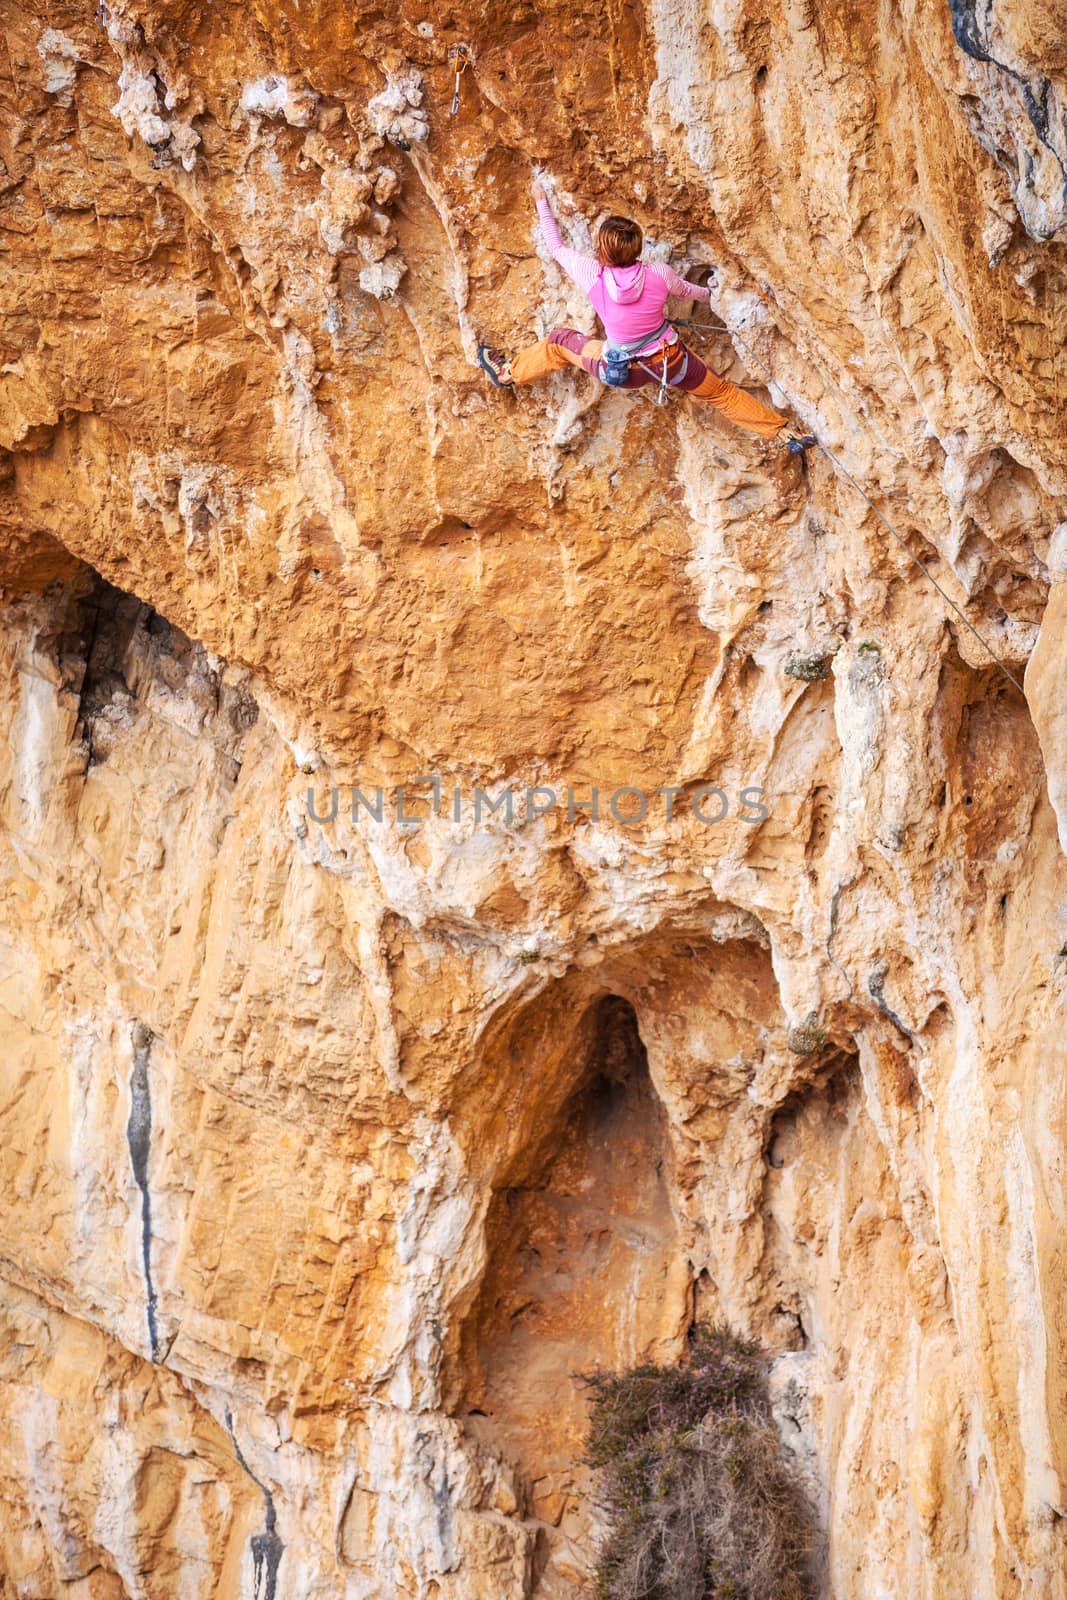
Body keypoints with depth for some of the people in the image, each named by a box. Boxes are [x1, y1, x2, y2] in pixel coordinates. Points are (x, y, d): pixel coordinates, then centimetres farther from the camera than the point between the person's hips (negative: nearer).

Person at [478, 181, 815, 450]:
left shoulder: (592, 274, -22)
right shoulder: (660, 273, -18)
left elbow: (556, 247, -3)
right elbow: (687, 291, 6)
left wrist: (541, 201, 13)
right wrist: (711, 293, 31)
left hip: (624, 372, -1)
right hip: (672, 361, 1)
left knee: (559, 342, 20)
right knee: (721, 393, 22)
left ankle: (508, 373, 40)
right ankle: (784, 431, 28)